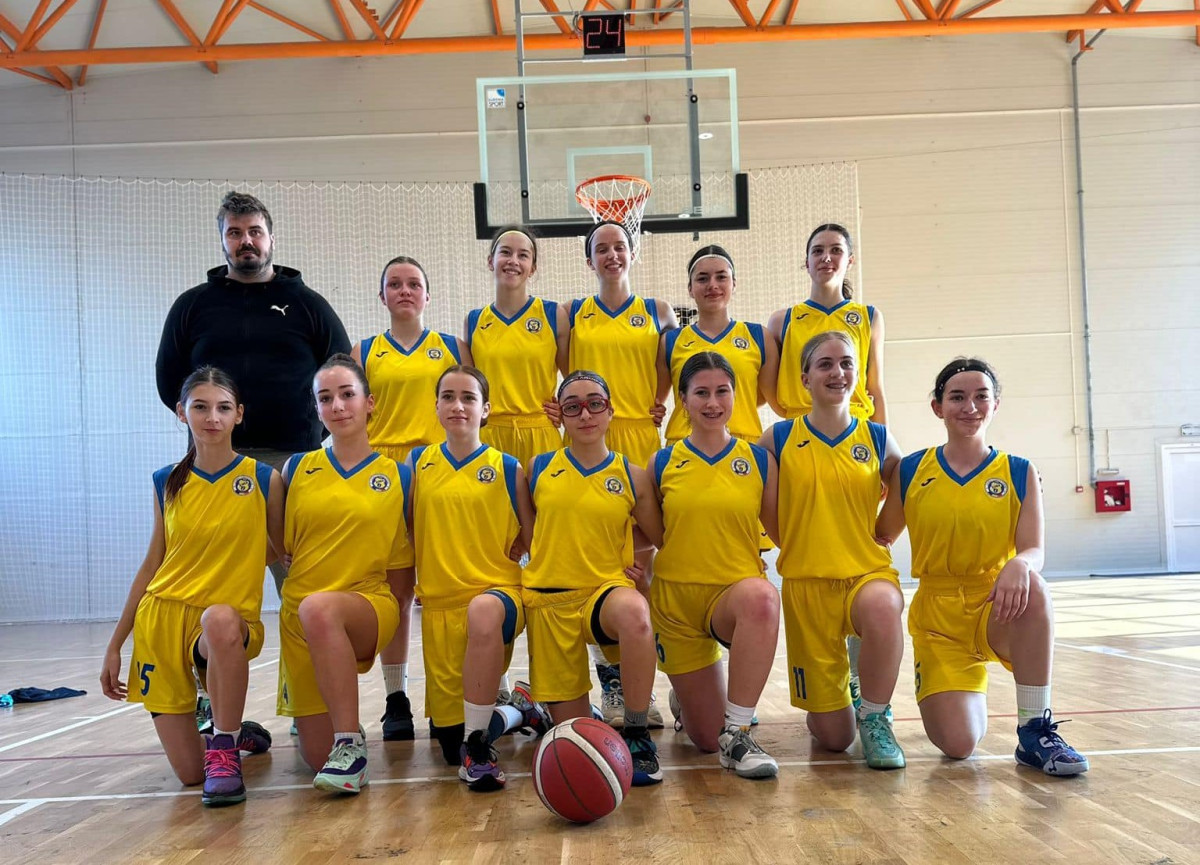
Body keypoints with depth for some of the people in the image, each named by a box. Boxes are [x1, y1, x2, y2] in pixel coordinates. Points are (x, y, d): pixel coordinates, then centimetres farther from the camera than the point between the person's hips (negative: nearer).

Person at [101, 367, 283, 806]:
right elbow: (153, 563, 12)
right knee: (189, 773, -3)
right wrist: (115, 645, 13)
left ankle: (224, 748, -21)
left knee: (220, 620, -43)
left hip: (231, 619, -2)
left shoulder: (264, 479, -4)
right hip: (163, 618, 3)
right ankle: (232, 733, 33)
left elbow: (284, 552, 10)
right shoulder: (168, 483, 4)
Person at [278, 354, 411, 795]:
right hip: (299, 614, 3)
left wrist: (395, 608, 1)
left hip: (370, 606, -3)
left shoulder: (398, 476, 2)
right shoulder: (297, 469, 6)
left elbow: (403, 558, 9)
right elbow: (279, 545, 14)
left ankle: (351, 745, -29)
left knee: (319, 608, -39)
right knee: (316, 756, -1)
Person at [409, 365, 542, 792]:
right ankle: (515, 713, 37)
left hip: (498, 590, -3)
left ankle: (478, 745, -27)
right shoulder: (418, 463, 7)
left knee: (484, 611, -43)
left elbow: (532, 540, 7)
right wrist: (410, 581, 4)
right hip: (439, 600, 3)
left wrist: (497, 560, -5)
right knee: (449, 742, 4)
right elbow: (408, 530, 16)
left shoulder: (507, 468, 0)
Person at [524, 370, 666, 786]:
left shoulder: (633, 476, 1)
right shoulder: (539, 469, 4)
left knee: (633, 612, -41)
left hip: (606, 591, -1)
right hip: (549, 599, 2)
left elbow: (661, 540, 9)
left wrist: (623, 557, -3)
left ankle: (637, 736, -23)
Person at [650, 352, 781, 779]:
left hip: (736, 590, -1)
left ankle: (736, 734, -28)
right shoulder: (662, 463, 2)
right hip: (675, 598, 1)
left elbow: (780, 531, 6)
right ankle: (684, 697, 41)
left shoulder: (759, 460, 1)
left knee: (761, 597, -41)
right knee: (705, 739, 3)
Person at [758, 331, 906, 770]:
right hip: (805, 581, 0)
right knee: (833, 737, 1)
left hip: (868, 571, 1)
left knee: (882, 607, -40)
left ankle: (875, 716, -12)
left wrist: (869, 541, 5)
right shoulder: (779, 439, -1)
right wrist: (795, 545, 3)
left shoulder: (878, 439, 3)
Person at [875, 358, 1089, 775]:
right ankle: (969, 697, 23)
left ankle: (1036, 730, -22)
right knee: (957, 744, -17)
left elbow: (1034, 551, -10)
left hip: (997, 609, 0)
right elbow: (880, 539, 10)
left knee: (1032, 586, -37)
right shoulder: (910, 471, 1)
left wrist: (1019, 565, -32)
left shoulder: (1020, 473, 0)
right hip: (937, 615, 0)